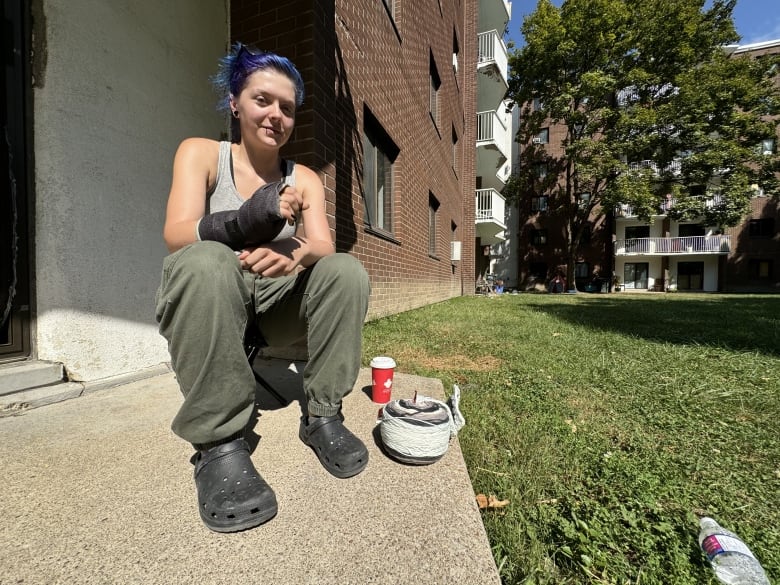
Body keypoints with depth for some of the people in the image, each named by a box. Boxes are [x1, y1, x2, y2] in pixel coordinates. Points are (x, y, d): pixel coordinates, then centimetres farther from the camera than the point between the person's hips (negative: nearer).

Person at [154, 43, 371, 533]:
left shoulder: (304, 178, 5)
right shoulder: (201, 153, 0)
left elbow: (325, 248, -12)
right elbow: (176, 234, -17)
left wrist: (296, 252, -36)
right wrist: (244, 221, -38)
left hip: (277, 303, 3)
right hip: (208, 303, -2)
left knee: (348, 271, -19)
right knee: (205, 262, -33)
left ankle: (322, 415, -15)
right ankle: (219, 443, -25)